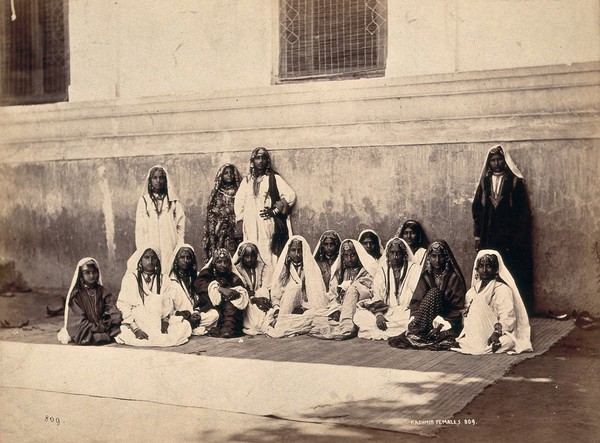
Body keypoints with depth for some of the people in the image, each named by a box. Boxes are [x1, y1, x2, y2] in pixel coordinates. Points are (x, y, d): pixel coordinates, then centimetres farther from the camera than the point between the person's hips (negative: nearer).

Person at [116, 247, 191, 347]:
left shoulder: (162, 279, 12)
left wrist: (165, 321, -12)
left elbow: (167, 304, 8)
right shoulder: (130, 278, 1)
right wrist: (135, 329, -16)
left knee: (185, 326, -18)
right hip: (137, 323, -3)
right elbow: (123, 305, -5)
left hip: (157, 322, 3)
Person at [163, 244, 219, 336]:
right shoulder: (170, 279, 2)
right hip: (177, 317, -4)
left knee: (214, 314, -26)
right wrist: (178, 314, -18)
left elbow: (198, 300, 13)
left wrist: (196, 313, -6)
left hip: (193, 316, 4)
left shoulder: (195, 277, 16)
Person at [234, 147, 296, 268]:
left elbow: (290, 195, 0)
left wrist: (275, 211, -6)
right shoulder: (247, 180, 17)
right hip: (250, 225, 3)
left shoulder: (274, 178, 7)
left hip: (268, 223, -3)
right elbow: (239, 201, 11)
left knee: (268, 255, -11)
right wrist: (239, 225, 2)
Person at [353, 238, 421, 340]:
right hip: (386, 312, 4)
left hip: (405, 313, -3)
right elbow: (376, 296, 3)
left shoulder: (414, 269, 4)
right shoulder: (382, 270, 13)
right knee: (359, 316, -19)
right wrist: (379, 314, -16)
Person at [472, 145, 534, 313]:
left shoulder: (515, 181, 2)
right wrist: (477, 234, 5)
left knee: (511, 274, -3)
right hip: (488, 238, 3)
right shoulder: (484, 182, 11)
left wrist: (519, 235, -8)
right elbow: (476, 208, 11)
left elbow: (524, 210, -2)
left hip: (509, 237, -3)